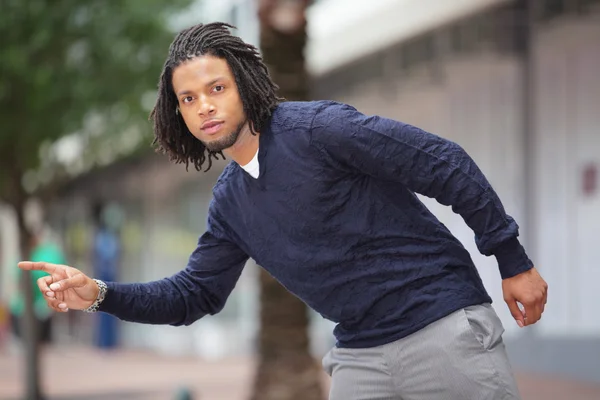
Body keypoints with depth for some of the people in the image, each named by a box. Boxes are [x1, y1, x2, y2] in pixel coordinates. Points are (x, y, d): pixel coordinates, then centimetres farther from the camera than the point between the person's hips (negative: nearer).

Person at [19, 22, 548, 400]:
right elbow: (195, 294, 18)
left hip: (443, 329, -7)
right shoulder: (230, 202, 10)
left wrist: (513, 260, -11)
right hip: (361, 356, 7)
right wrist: (99, 295, 3)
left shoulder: (315, 129, -13)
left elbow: (445, 164, -13)